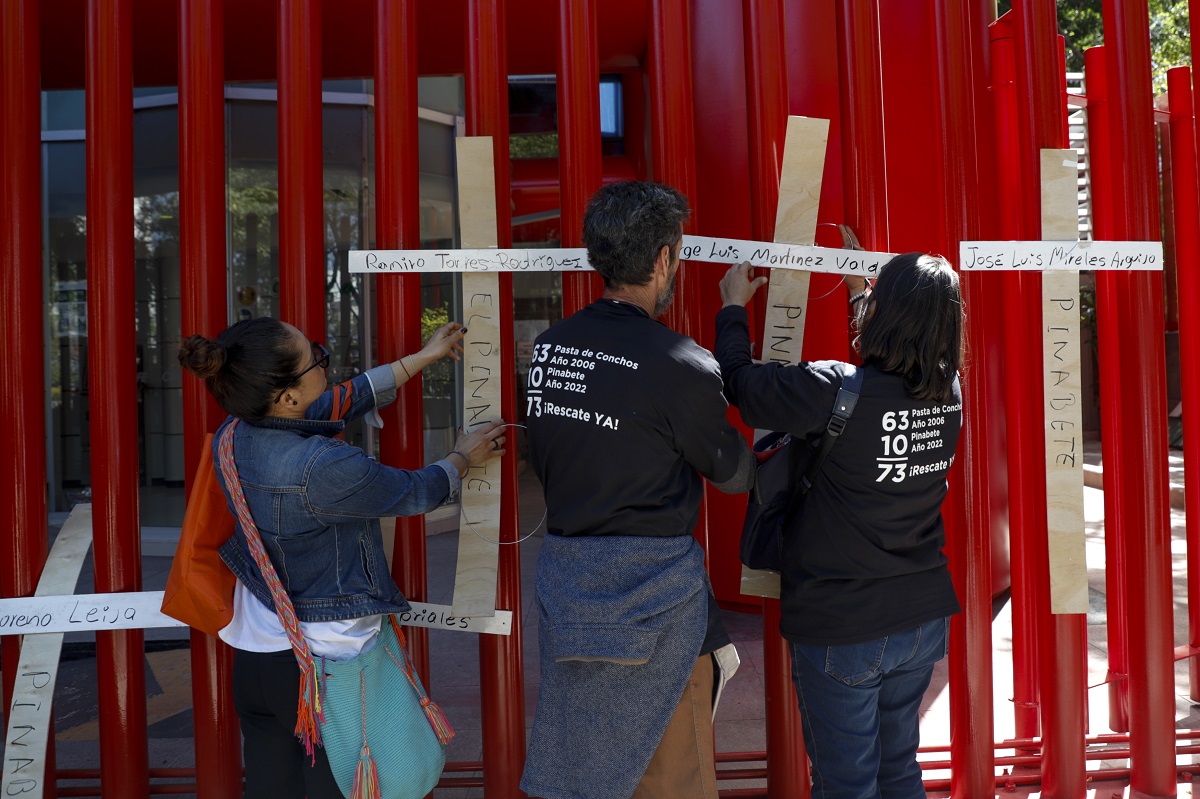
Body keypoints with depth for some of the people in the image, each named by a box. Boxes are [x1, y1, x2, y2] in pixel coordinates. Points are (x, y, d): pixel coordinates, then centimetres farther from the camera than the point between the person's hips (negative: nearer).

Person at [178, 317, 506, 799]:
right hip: (325, 664, -7)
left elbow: (344, 400, 6)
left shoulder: (235, 437, -6)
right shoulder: (322, 468, -29)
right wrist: (463, 457, 10)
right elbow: (416, 493, -12)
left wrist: (423, 357, 15)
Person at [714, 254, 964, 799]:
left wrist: (734, 307, 8)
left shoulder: (833, 392, -24)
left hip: (839, 629, -6)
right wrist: (858, 289, 30)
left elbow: (739, 383, -10)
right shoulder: (948, 394, -4)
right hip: (923, 620, 6)